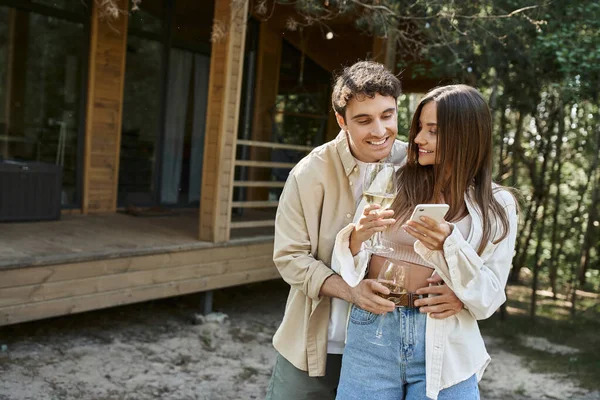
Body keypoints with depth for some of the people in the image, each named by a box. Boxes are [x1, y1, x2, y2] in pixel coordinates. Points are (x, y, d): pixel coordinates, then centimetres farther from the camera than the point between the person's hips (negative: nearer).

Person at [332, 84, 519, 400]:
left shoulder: (496, 206, -1)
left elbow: (487, 301, -4)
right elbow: (351, 270, 1)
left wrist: (449, 245, -20)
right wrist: (357, 238, -20)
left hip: (443, 350, -1)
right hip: (372, 336, 1)